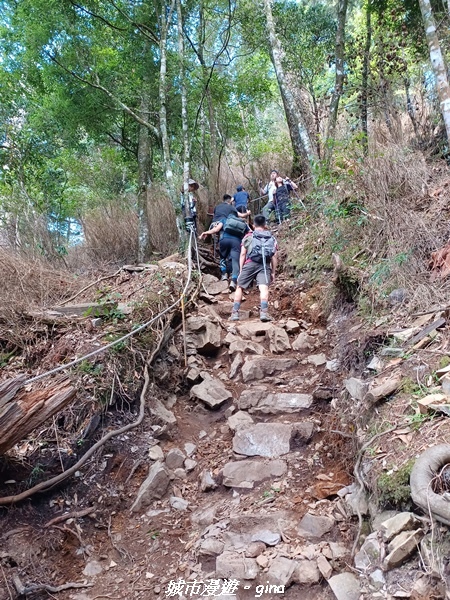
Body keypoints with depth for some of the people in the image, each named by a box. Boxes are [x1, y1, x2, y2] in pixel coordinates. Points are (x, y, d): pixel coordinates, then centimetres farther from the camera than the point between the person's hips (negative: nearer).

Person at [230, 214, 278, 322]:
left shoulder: (248, 236, 17)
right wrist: (273, 273, 14)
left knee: (239, 287, 10)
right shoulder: (272, 238, 20)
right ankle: (264, 312, -29)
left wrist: (241, 270, 11)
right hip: (265, 265, 0)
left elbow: (243, 254, 9)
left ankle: (235, 313, 5)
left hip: (250, 264, 0)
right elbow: (274, 257, 11)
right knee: (264, 288, -11)